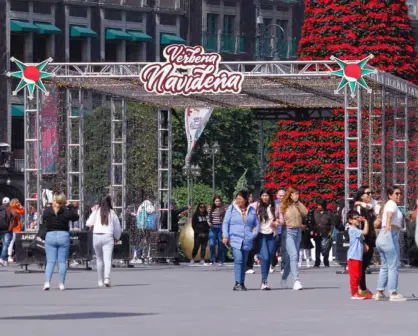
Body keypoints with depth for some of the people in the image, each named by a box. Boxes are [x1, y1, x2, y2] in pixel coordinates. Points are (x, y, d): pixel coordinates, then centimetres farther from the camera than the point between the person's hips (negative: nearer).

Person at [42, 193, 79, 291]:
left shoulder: (47, 211, -4)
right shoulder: (66, 211, -8)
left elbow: (43, 221, 13)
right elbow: (75, 217, 8)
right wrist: (73, 207, 22)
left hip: (50, 236, 1)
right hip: (63, 236, -1)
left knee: (50, 261, 3)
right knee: (62, 261, 6)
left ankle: (47, 282, -12)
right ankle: (62, 284, 4)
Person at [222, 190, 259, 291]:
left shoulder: (251, 210, 8)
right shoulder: (232, 209, 2)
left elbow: (256, 224, 15)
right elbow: (225, 222, 3)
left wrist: (254, 234, 1)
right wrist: (225, 236, -6)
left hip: (247, 241, 3)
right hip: (235, 239, -3)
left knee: (244, 262, 9)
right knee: (238, 259, -17)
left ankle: (242, 283, 17)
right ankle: (237, 283, -19)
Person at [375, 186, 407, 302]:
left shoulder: (388, 204, 23)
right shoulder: (392, 204, -7)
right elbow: (389, 216, -26)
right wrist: (388, 228, -42)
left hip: (383, 236, 10)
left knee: (385, 266, 14)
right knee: (394, 266, -9)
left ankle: (380, 293, 14)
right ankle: (393, 293, -12)